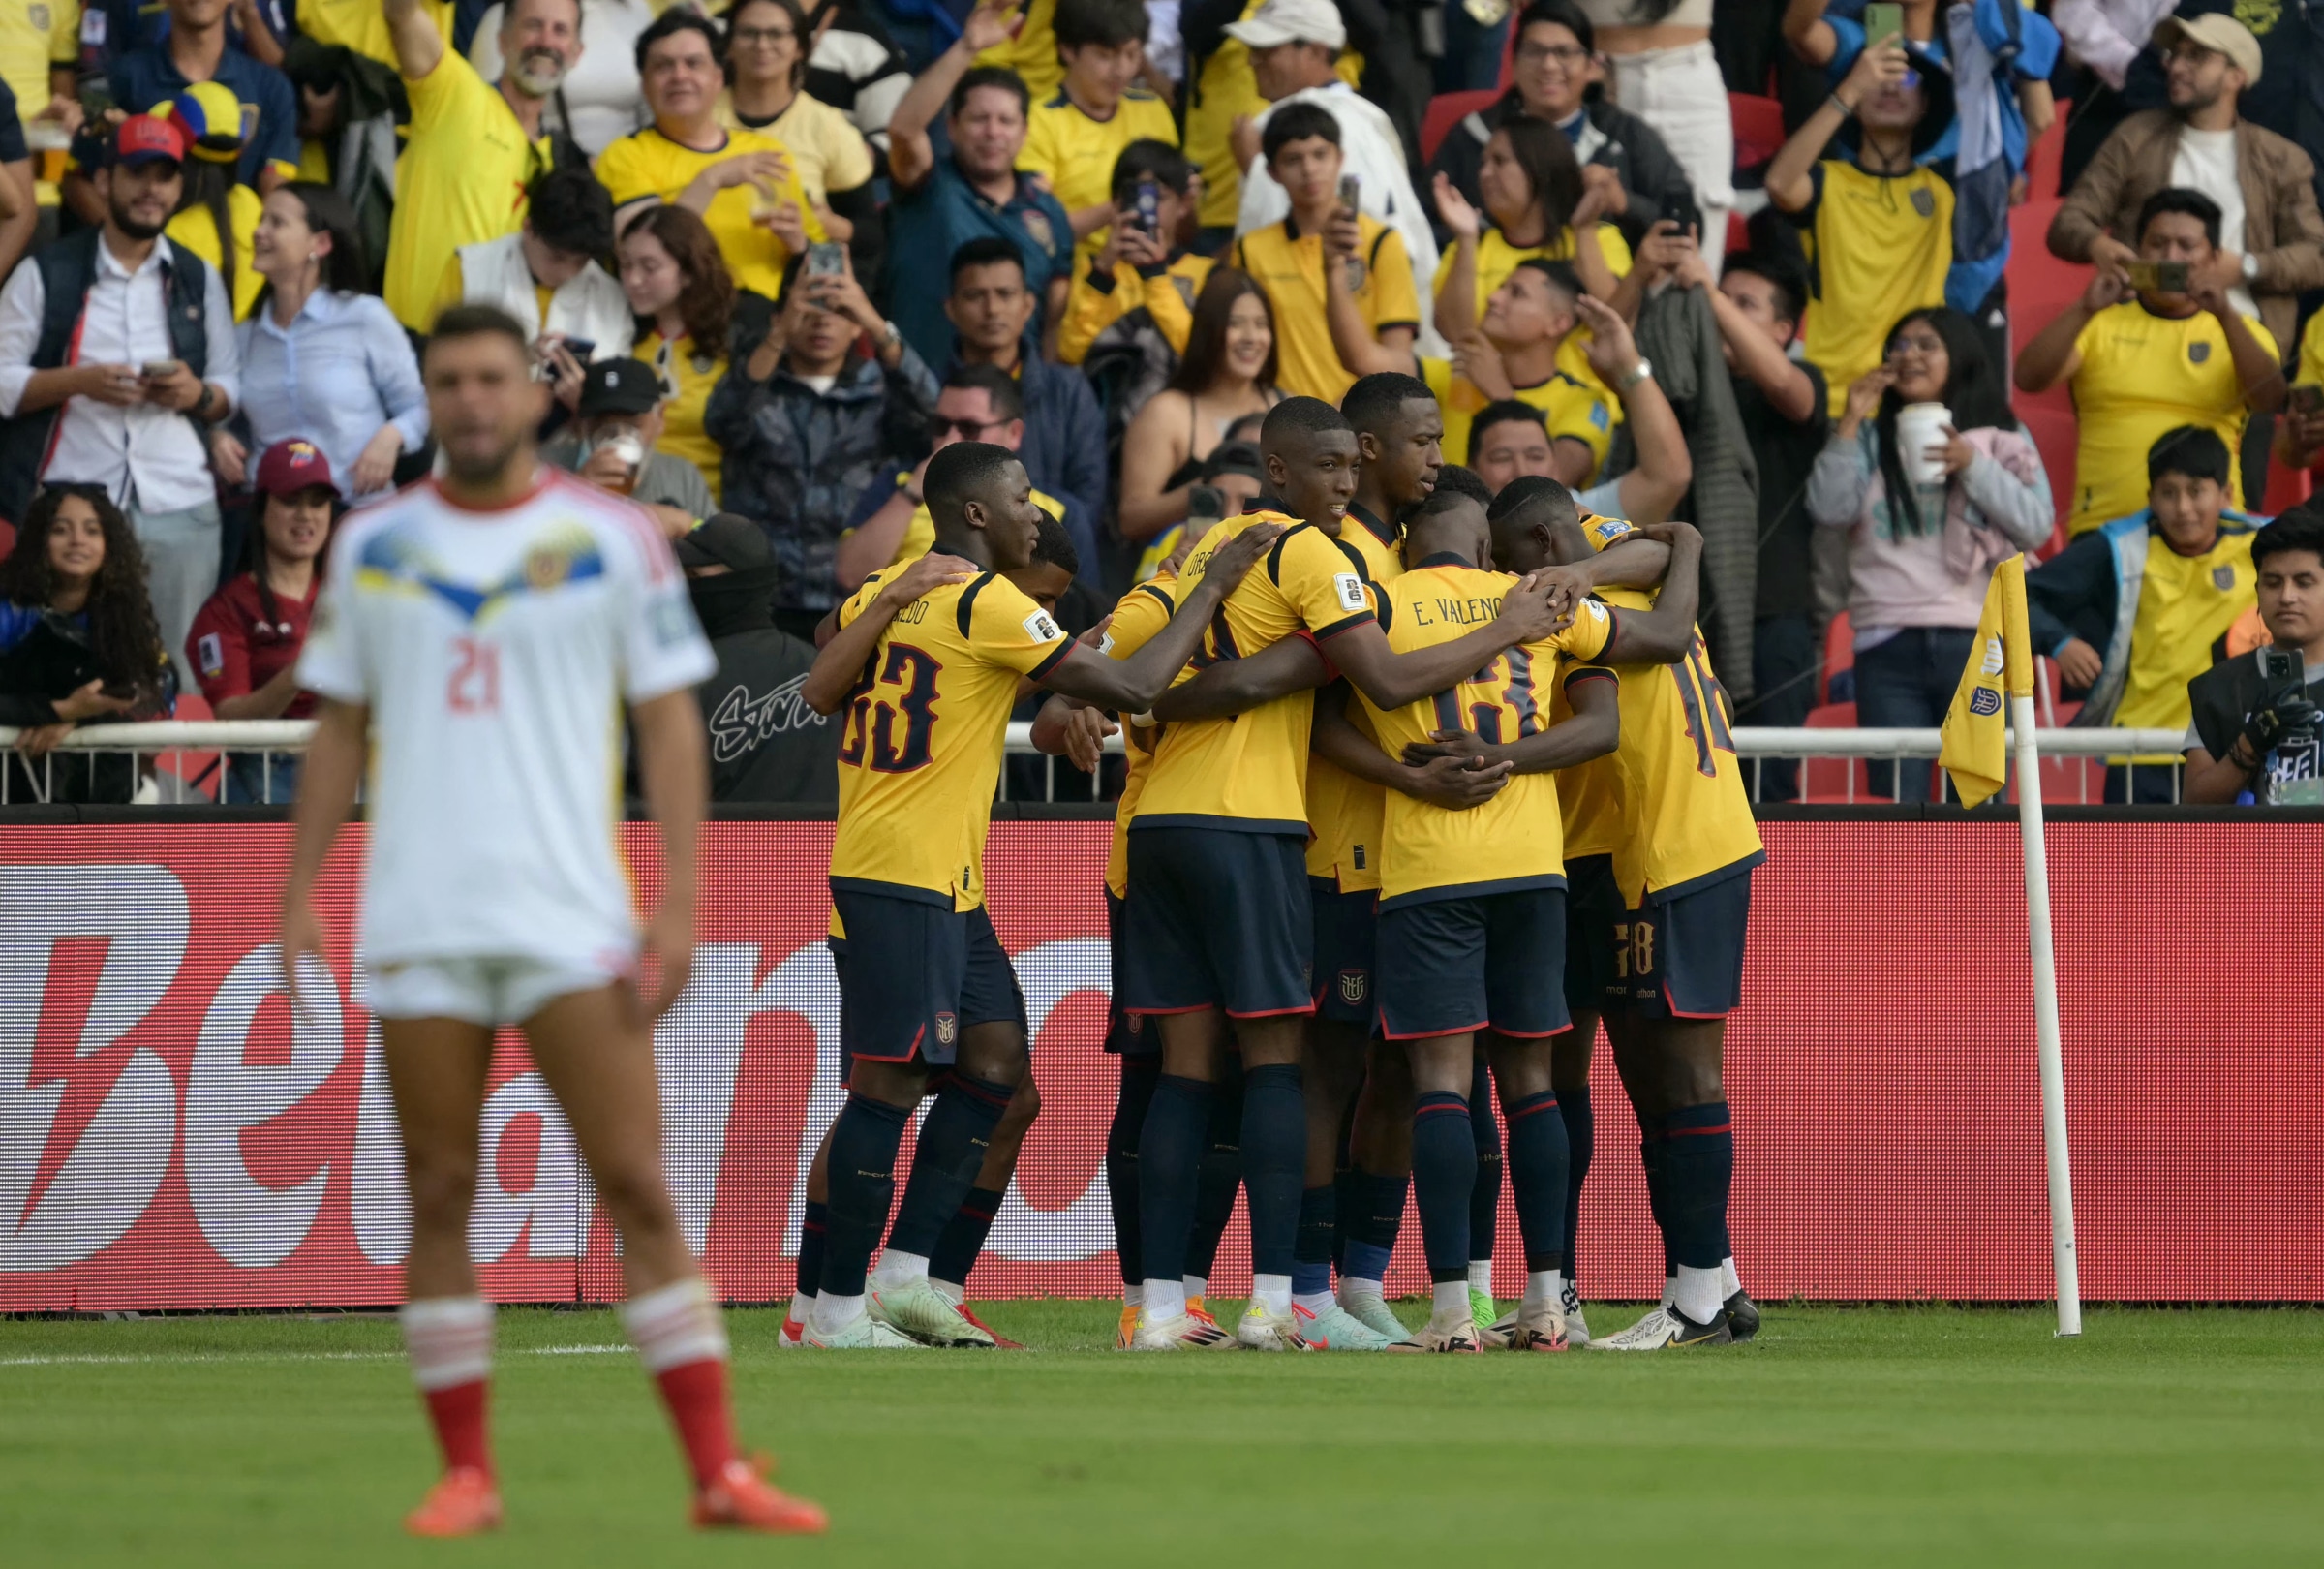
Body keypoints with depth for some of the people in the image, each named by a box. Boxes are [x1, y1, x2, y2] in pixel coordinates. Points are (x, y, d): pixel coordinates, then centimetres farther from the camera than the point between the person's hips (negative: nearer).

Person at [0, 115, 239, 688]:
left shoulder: (200, 281, 17)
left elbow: (232, 387, 18)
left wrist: (199, 394, -4)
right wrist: (79, 381, -12)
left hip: (179, 506, 2)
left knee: (178, 674, -4)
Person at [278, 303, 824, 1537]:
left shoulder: (610, 539, 2)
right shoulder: (373, 546, 9)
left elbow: (670, 722, 2)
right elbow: (338, 730, 15)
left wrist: (678, 903, -5)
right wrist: (298, 894, 7)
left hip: (570, 916, -2)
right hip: (418, 918, 2)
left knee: (637, 1187, -7)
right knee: (438, 1198, 3)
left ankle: (718, 1472, -6)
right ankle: (465, 1474, 11)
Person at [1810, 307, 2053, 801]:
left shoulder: (2002, 438, 12)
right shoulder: (1872, 440, 14)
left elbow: (2036, 526, 1)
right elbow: (1829, 509, -1)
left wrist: (1974, 467, -9)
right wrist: (1850, 423, -2)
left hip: (1977, 643, -1)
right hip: (1889, 646, 1)